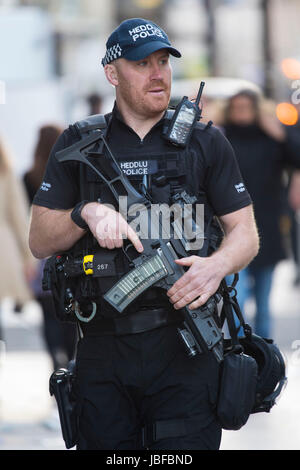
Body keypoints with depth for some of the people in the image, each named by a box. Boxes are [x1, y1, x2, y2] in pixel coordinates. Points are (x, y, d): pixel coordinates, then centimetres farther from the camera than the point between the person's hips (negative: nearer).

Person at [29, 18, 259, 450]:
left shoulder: (205, 143, 9)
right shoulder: (77, 146, 9)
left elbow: (246, 233, 7)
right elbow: (40, 241, 6)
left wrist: (217, 266, -15)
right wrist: (87, 212, -14)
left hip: (186, 352, -1)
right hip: (103, 349, 1)